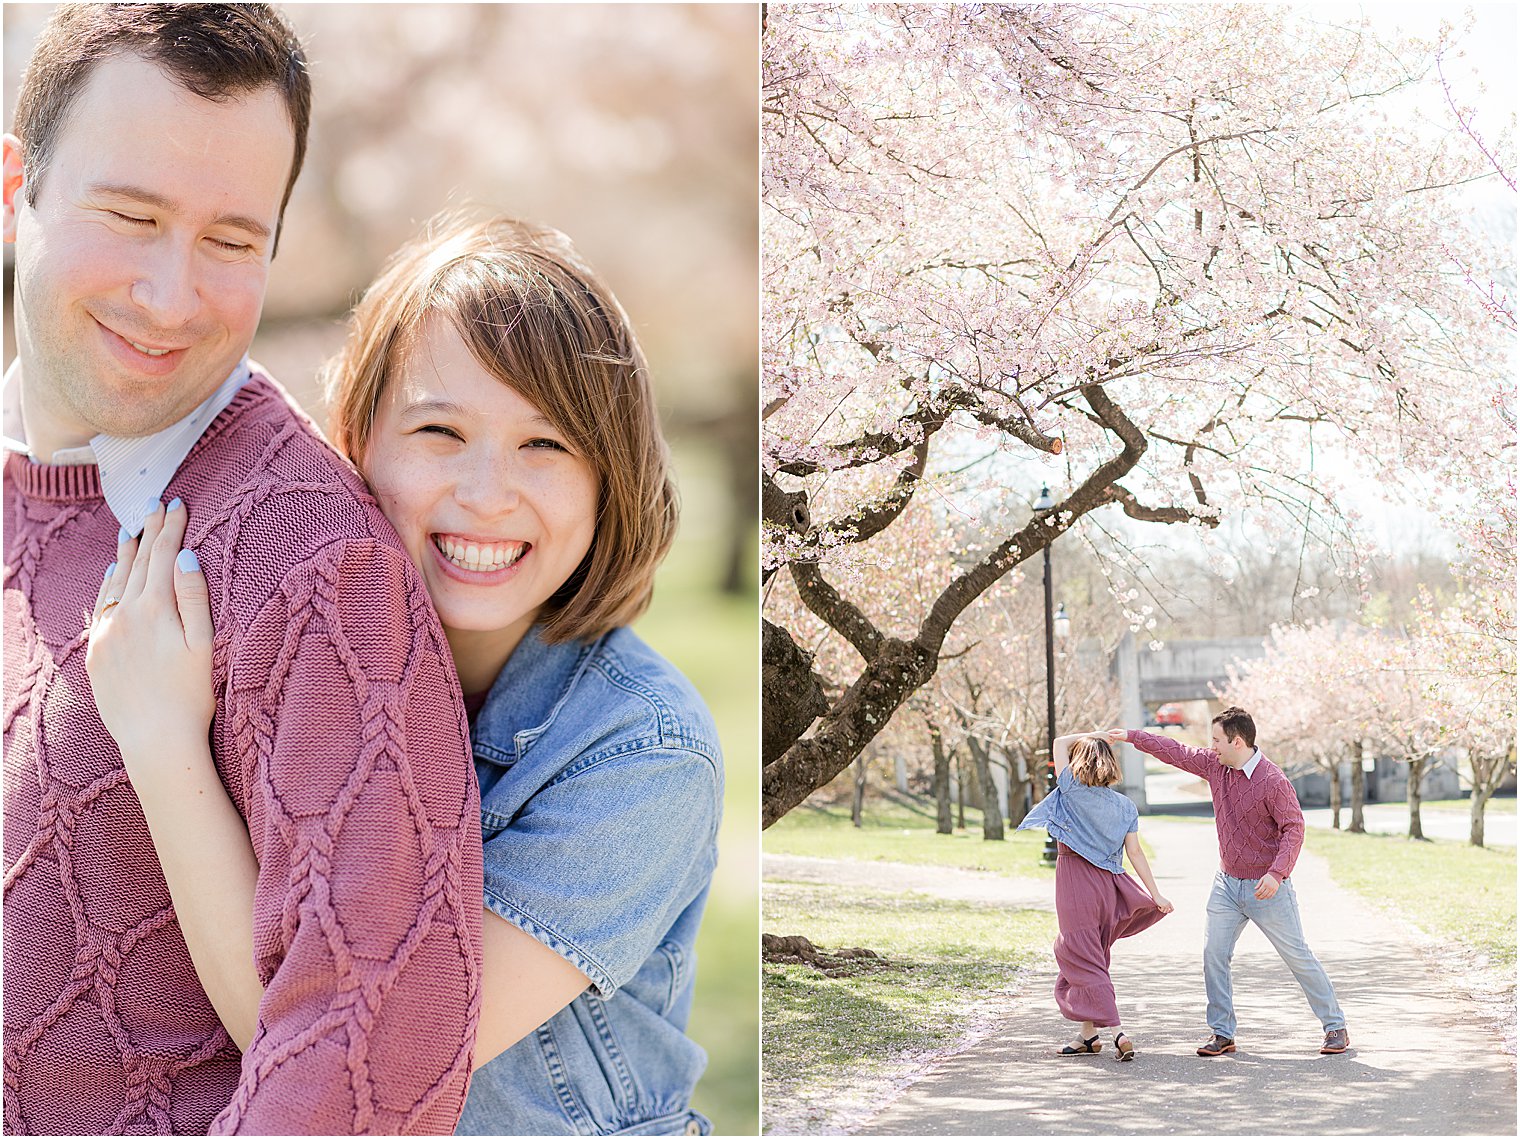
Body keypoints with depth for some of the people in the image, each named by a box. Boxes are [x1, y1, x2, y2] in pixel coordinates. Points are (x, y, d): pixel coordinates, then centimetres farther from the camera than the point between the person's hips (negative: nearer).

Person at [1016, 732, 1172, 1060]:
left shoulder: (1072, 790, -7)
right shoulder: (1124, 806, 4)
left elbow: (1059, 743, 5)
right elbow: (1135, 853, 1)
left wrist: (1092, 736, 11)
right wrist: (1156, 895, 5)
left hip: (1075, 884, -5)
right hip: (1108, 886, 5)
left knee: (1086, 962, -3)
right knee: (1092, 958, 18)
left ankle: (1118, 1032, -16)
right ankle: (1087, 1035, 22)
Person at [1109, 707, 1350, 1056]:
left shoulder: (1273, 781, -20)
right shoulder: (1215, 765, 1)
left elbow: (1294, 828, -20)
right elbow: (1176, 752, 13)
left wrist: (1277, 873, -30)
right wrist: (1132, 736, 15)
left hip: (1266, 888, -6)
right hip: (1227, 883, 6)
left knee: (1298, 957, 0)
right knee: (1214, 954, -1)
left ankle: (1335, 1027, 12)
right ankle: (1221, 1033, 7)